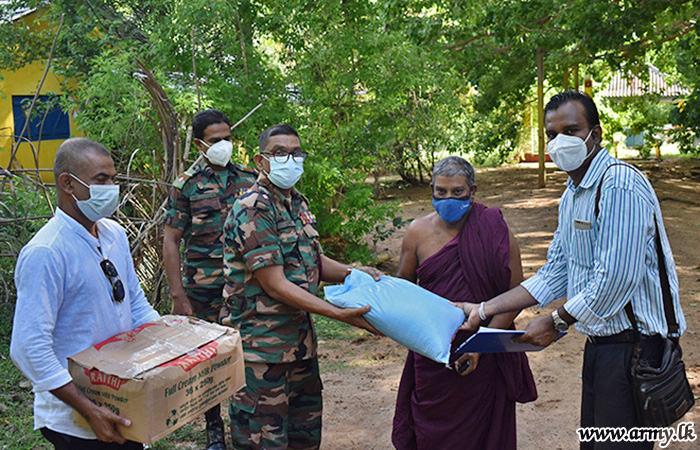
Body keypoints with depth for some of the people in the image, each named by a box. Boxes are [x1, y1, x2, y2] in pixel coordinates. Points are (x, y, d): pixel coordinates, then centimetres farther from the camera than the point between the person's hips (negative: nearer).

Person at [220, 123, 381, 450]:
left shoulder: (298, 203, 11)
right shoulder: (253, 209, -18)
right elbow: (275, 285, -22)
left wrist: (353, 273, -2)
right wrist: (340, 314, -23)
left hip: (300, 335, 9)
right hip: (262, 346, -9)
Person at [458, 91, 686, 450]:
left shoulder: (620, 185, -19)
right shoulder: (572, 195, 12)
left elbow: (615, 281, -23)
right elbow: (554, 276, 14)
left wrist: (554, 323, -11)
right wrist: (485, 309, 8)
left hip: (631, 343, -9)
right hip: (600, 341, 9)